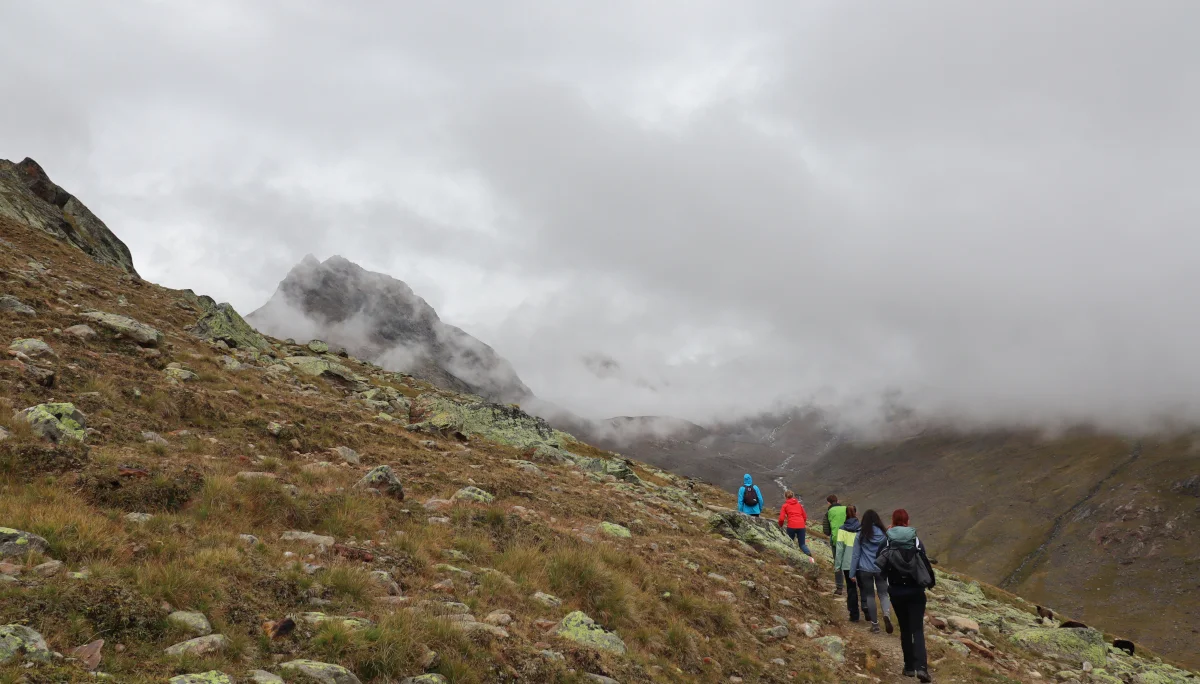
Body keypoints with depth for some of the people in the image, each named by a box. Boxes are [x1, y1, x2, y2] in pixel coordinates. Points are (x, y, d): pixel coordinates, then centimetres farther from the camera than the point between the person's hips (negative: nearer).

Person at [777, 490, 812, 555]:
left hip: (791, 526, -3)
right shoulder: (799, 504, 18)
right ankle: (809, 554, -20)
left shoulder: (785, 505, 8)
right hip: (801, 526, 3)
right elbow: (805, 516, 18)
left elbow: (781, 518, 1)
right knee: (802, 544, 6)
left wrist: (780, 525, 19)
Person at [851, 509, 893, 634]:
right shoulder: (884, 534, 0)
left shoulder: (861, 535, -6)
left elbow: (856, 555, -1)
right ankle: (887, 614, -23)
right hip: (881, 569, 1)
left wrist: (853, 572, 6)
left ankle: (875, 624, 13)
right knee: (883, 594, 6)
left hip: (865, 570, -1)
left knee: (870, 595, 11)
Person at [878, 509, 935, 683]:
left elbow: (881, 565, -6)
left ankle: (909, 666, 16)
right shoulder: (916, 540, -4)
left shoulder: (888, 542, -5)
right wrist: (931, 582, 13)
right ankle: (921, 667, -18)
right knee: (917, 629, -1)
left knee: (905, 629, 15)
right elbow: (925, 563, -3)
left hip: (896, 591, 1)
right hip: (915, 590, 0)